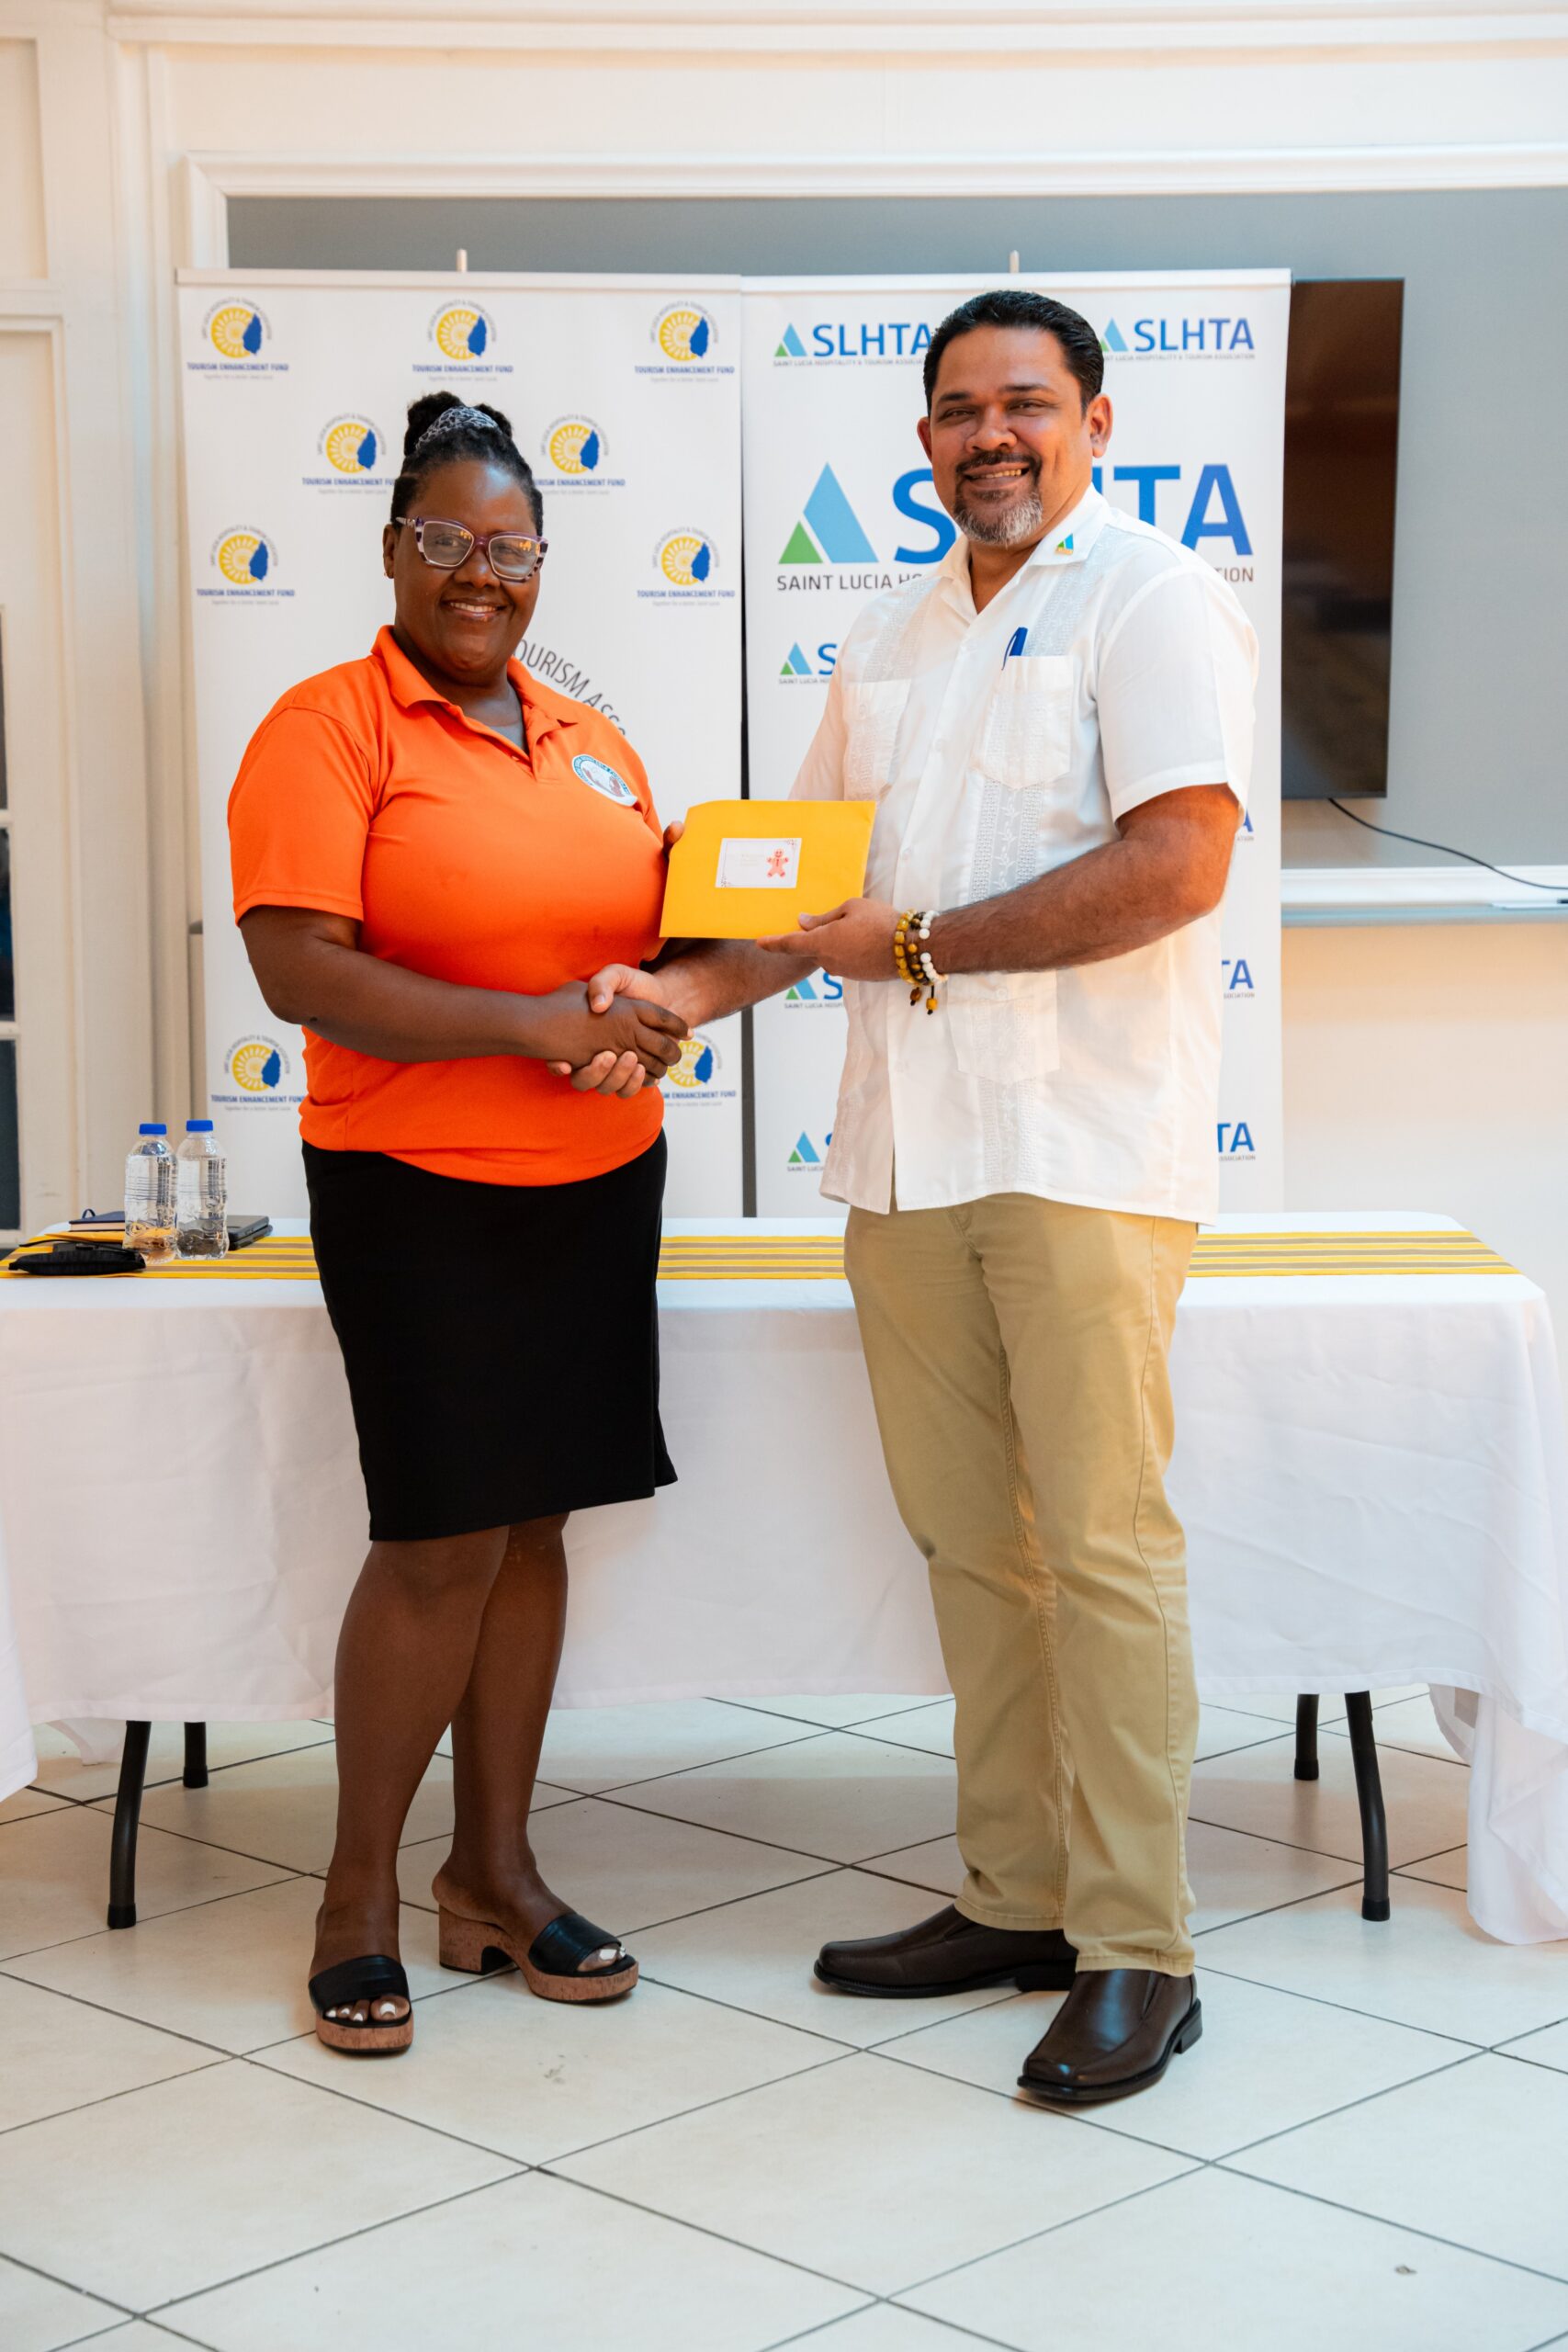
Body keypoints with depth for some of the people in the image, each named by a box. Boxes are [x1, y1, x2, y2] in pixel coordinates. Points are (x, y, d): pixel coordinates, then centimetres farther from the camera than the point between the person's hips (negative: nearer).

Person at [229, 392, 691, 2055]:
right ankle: (359, 1892, 11)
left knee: (532, 1525, 9)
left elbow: (649, 935, 19)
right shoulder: (327, 729, -8)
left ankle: (494, 1869, 21)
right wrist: (531, 1024, -23)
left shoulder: (591, 744, 13)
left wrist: (655, 1016, -5)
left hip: (598, 1184, 6)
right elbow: (298, 972, -18)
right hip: (420, 1189, -6)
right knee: (441, 1540, -6)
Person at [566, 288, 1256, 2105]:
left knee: (1098, 1543, -6)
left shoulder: (1148, 598, -3)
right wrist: (695, 988, 6)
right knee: (965, 1537, 10)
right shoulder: (891, 640, 20)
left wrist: (916, 945, -11)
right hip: (906, 1151, 7)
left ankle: (1136, 1952, 1)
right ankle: (1016, 1897, 21)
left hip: (1083, 1145, -7)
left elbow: (1178, 863, -15)